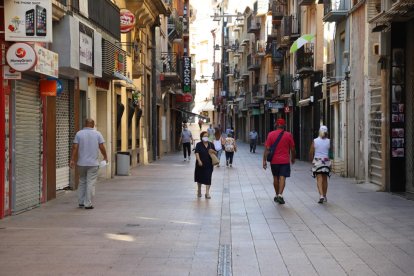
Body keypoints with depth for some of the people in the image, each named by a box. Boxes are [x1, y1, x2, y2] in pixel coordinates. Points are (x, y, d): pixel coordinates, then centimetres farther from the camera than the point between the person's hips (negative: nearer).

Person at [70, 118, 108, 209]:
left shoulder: (79, 133, 1)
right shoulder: (97, 134, -2)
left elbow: (75, 147, -5)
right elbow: (102, 147, -4)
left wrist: (72, 160, -4)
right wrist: (105, 157, 11)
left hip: (81, 163, 2)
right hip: (93, 163, -2)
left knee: (82, 182, 16)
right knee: (90, 183, 0)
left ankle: (81, 202, 19)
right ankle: (88, 204, -2)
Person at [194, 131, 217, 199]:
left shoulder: (211, 144, 6)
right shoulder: (199, 145, -4)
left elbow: (216, 153, 12)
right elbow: (197, 153, -15)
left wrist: (213, 151, -11)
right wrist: (199, 161, -28)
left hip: (209, 164, 1)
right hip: (200, 164, -1)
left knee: (208, 178, -6)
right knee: (199, 178, 13)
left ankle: (207, 193, -4)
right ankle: (199, 191, 33)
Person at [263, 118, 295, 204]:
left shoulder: (271, 134, -2)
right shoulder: (288, 135, -2)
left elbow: (267, 149, -5)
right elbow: (292, 149, 3)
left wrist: (264, 160, -3)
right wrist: (292, 158, 19)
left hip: (274, 161, 1)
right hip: (285, 161, -1)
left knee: (275, 178, 15)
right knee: (282, 178, -4)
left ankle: (277, 195, 25)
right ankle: (280, 195, -19)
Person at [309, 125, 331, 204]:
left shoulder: (315, 141, -3)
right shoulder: (328, 141, -2)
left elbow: (311, 152, 0)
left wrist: (312, 159, 17)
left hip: (317, 161, -2)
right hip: (326, 161, 2)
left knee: (319, 179, -4)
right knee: (325, 179, 14)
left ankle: (321, 195, -20)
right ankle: (324, 196, 22)